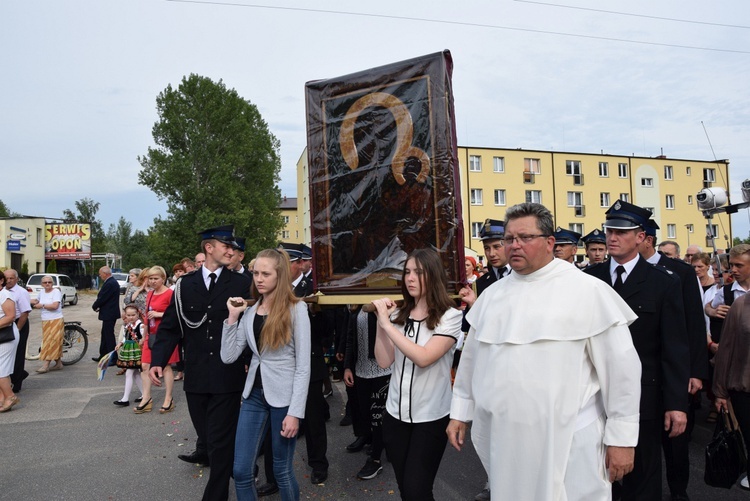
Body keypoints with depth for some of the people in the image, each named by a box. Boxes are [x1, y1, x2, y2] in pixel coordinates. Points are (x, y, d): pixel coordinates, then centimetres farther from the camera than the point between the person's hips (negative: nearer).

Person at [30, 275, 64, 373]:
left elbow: (55, 306, -21)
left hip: (55, 321, -7)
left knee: (52, 343, -7)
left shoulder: (56, 292, -9)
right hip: (45, 321, 7)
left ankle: (46, 365, -8)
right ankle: (58, 363, 15)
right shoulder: (41, 292, 12)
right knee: (55, 344, 9)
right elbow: (37, 301, 35)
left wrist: (42, 305, -12)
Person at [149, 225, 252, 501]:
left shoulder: (241, 284, -2)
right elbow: (171, 326, 4)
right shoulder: (185, 285, 5)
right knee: (205, 432, 20)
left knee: (221, 440, 3)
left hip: (228, 377, -3)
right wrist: (158, 361, -7)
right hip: (196, 376, 3)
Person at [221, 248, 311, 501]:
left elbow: (303, 366, -12)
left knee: (282, 470, 10)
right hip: (254, 394, 5)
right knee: (241, 471, 9)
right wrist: (232, 317, -5)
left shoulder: (296, 309, -9)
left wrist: (295, 412, -16)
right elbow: (228, 357, 0)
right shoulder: (250, 312, 6)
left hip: (284, 396, -5)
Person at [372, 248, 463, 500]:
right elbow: (384, 361, -2)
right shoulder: (397, 315, 2)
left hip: (431, 417, -5)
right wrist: (381, 322, -12)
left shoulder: (450, 316, -11)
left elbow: (424, 357, -23)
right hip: (396, 414, 5)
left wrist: (387, 324, -22)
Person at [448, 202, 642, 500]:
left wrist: (621, 437, -6)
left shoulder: (587, 291, -7)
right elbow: (471, 358, 14)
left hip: (566, 441, -4)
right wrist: (460, 412, 15)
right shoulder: (492, 295, 8)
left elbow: (621, 365, -7)